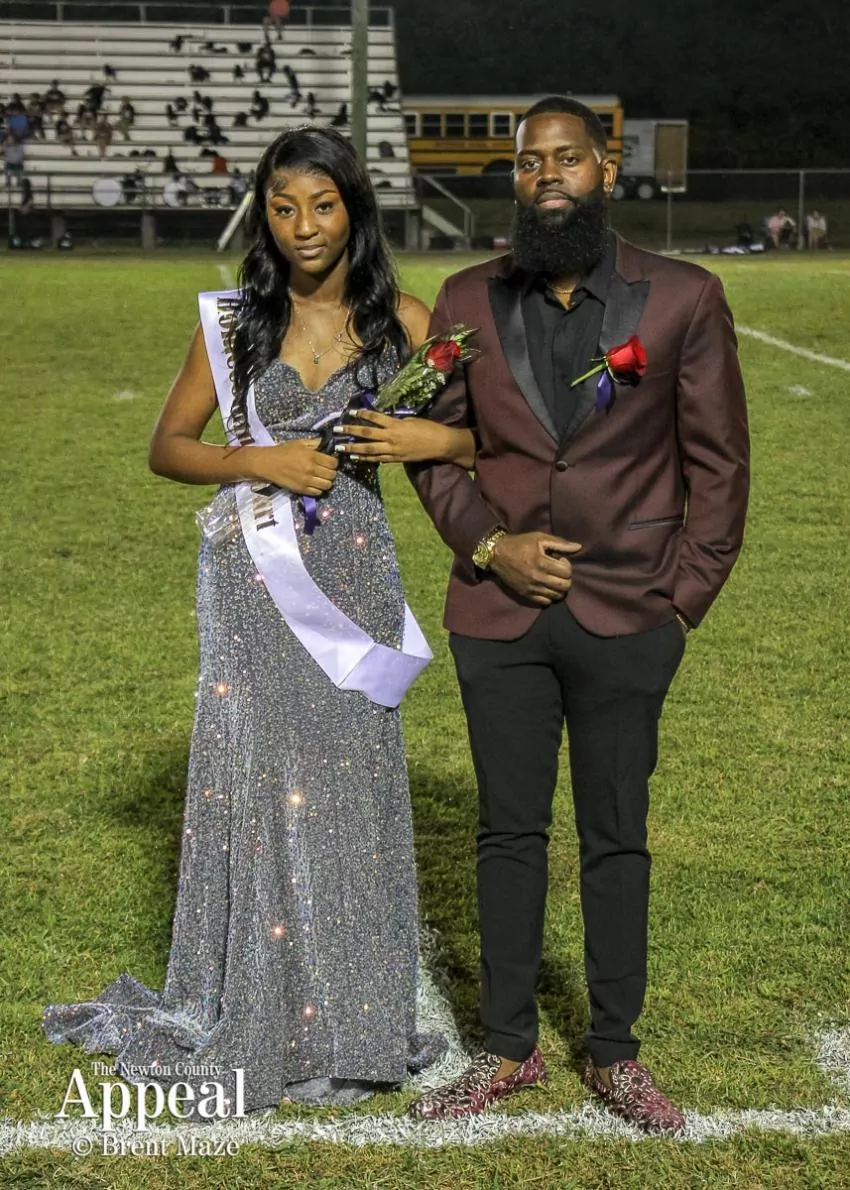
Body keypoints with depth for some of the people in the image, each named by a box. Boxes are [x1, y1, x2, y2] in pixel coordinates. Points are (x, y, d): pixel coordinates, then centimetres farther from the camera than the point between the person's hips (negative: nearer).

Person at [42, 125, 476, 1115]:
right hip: (254, 583, 0)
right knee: (252, 783, 1)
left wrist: (434, 437, -15)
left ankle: (342, 1022, 17)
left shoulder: (402, 320, 3)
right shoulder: (233, 320, 3)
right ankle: (250, 1022, 15)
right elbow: (167, 447, 5)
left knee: (347, 784, 3)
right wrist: (260, 462, -10)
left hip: (351, 577, 0)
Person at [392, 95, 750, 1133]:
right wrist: (487, 543, -6)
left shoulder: (683, 300, -3)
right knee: (509, 833, 11)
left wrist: (684, 600, -4)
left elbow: (718, 461, 1)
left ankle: (614, 1054, 22)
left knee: (616, 839, 8)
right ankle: (508, 1049, 23)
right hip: (498, 614, 2)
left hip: (626, 619, -2)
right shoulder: (468, 301, 4)